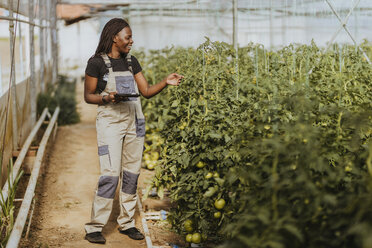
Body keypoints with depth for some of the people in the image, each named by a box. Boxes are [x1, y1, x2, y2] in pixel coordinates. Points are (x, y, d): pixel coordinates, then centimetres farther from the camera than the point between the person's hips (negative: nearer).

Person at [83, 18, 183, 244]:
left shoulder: (131, 61, 11)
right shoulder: (97, 62, -5)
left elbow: (147, 91, 10)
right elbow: (88, 96, -1)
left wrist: (166, 82, -6)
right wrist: (107, 98, -20)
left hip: (134, 122, 6)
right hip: (110, 123, -5)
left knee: (132, 172, 6)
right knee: (111, 174, -11)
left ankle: (127, 223, 18)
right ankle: (95, 227, 0)